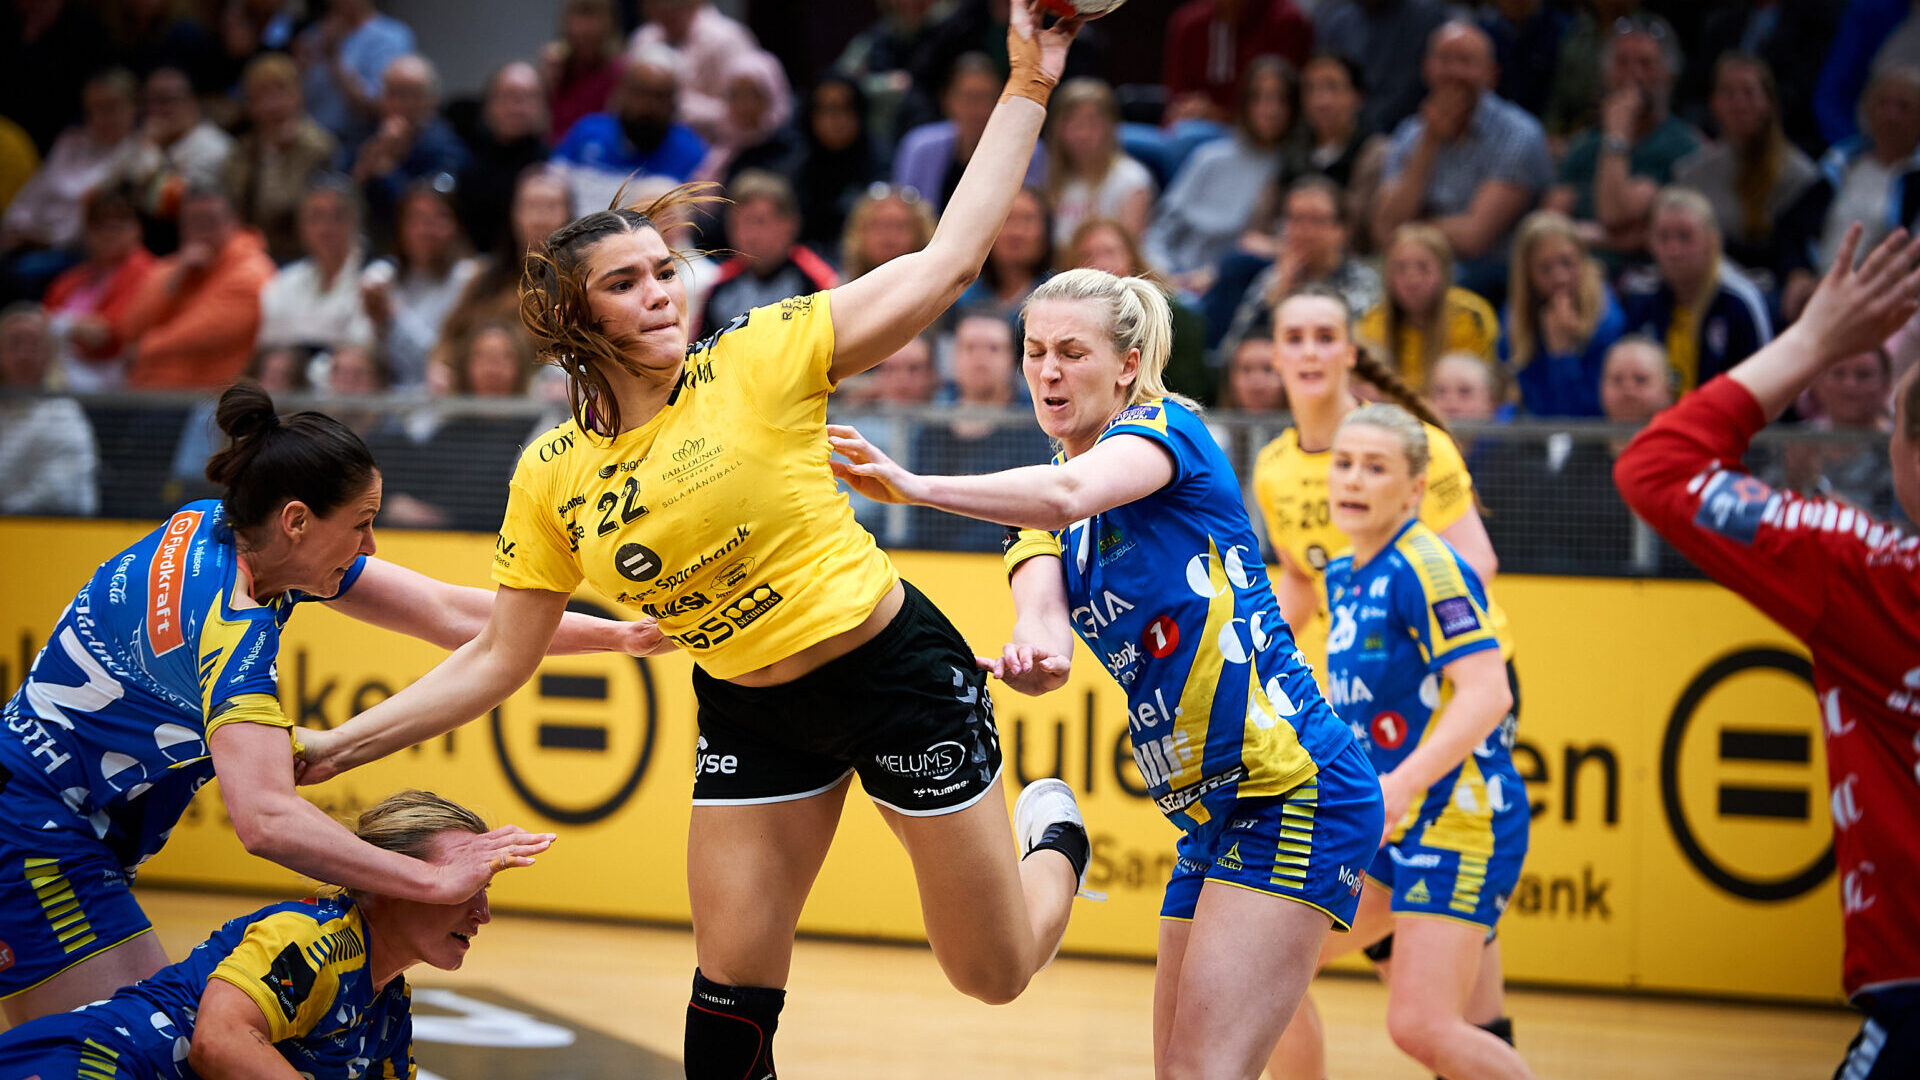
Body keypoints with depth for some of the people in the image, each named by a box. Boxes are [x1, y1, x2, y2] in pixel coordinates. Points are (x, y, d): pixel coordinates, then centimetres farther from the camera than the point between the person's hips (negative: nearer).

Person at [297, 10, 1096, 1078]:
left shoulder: (761, 360, -15)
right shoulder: (551, 478, -4)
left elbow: (949, 258, -18)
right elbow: (496, 661, 3)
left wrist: (1028, 89, -21)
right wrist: (333, 748, -3)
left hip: (898, 670, -3)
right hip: (752, 713, 3)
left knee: (997, 974, 4)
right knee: (730, 990, 1)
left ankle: (1054, 830, 37)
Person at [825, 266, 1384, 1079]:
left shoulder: (1168, 428, -5)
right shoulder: (1039, 516, 15)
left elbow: (1070, 493, -28)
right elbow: (1042, 609, -8)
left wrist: (916, 487, -40)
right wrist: (1033, 653, -32)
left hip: (1295, 791, -9)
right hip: (1212, 815, 9)